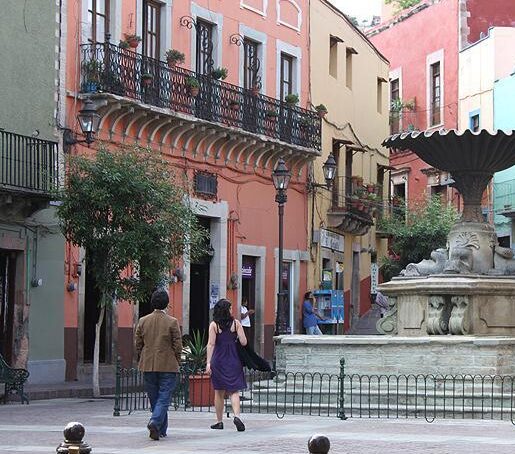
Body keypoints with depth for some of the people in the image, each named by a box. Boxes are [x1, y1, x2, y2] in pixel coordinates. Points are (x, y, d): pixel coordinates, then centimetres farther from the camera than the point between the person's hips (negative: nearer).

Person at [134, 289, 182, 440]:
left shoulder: (143, 321, 2)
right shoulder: (172, 322, -8)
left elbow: (137, 344, 7)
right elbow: (178, 346, -7)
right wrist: (177, 362, 7)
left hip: (148, 366, 4)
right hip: (168, 366, -4)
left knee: (154, 398, 13)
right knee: (164, 397, -2)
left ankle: (161, 429, 19)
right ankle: (155, 422, -22)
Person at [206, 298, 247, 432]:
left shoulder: (214, 325, -3)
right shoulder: (236, 323, -1)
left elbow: (211, 344, -9)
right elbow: (244, 342, -4)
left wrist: (208, 362, -10)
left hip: (218, 361, 0)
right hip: (233, 361, 0)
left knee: (219, 393, 11)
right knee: (234, 391, 3)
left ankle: (219, 421, 15)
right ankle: (237, 416, -20)